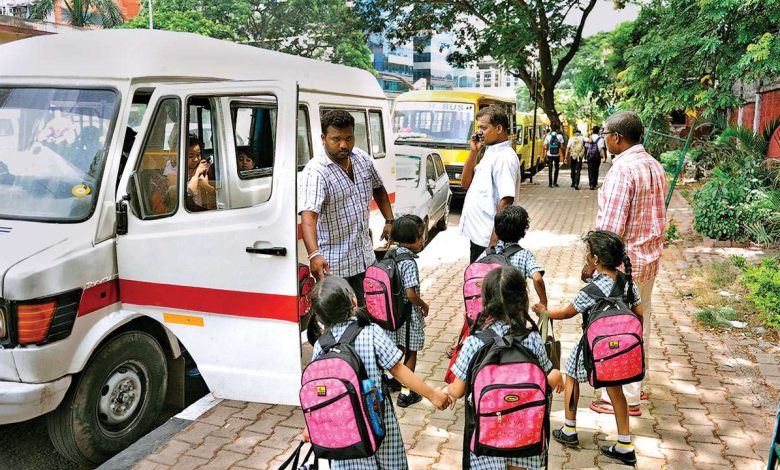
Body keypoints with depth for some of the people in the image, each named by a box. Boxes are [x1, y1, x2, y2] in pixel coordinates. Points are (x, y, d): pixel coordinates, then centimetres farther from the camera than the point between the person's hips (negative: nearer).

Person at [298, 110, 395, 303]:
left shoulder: (362, 158, 1)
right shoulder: (315, 172, -23)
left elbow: (378, 189, 18)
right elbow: (308, 216, -36)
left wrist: (389, 221, 9)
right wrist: (314, 254, -50)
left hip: (364, 256, 7)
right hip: (333, 265, -7)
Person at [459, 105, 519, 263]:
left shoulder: (505, 157, -16)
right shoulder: (489, 153, 12)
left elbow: (505, 202, -22)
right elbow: (465, 183, 13)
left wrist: (494, 241, -23)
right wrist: (473, 151, 3)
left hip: (488, 239, -9)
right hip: (477, 234, 9)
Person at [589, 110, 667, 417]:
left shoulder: (622, 169, -21)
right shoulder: (654, 166, 9)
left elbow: (610, 227, -24)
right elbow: (659, 218, 14)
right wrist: (651, 246, 21)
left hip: (625, 262, -9)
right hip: (650, 258, 10)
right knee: (640, 323, 20)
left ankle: (626, 397, 11)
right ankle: (637, 384, 35)